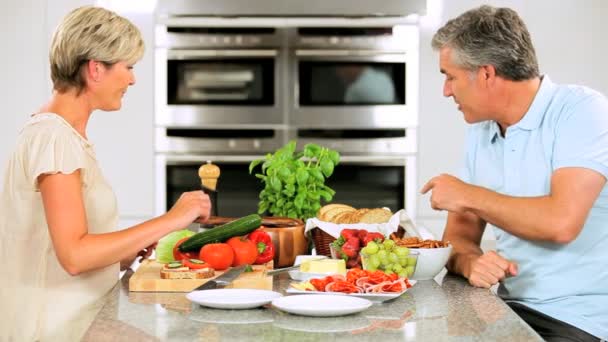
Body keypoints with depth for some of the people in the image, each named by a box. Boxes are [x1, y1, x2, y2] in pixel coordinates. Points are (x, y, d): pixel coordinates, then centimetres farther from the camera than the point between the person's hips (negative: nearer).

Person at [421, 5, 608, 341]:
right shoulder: (480, 133, 9)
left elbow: (561, 222, -25)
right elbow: (460, 235, 11)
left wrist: (469, 195, -12)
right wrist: (471, 262, -14)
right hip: (514, 309, 6)